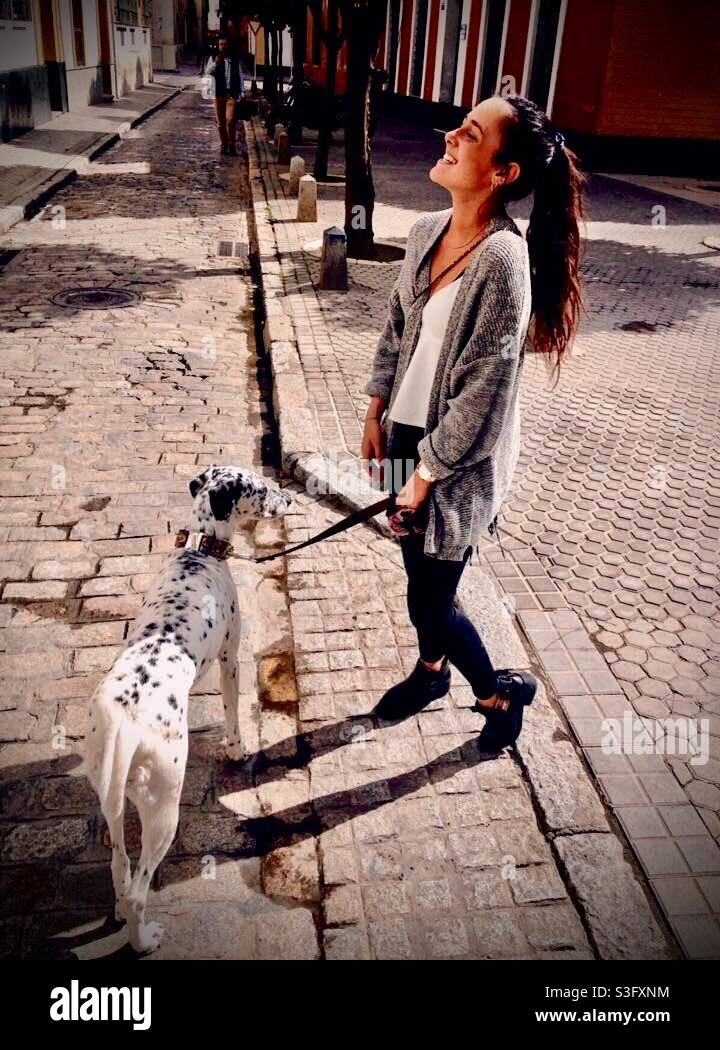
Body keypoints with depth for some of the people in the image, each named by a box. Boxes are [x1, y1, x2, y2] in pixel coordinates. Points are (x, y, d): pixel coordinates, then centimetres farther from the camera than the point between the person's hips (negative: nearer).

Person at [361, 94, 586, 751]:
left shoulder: (502, 260, -24)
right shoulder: (428, 231, 1)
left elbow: (484, 392, -22)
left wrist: (427, 472, -15)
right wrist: (377, 414, 12)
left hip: (459, 456, -7)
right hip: (409, 434, 7)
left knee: (431, 602, 3)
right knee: (418, 570, 22)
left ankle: (502, 690, 31)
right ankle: (432, 672, 48)